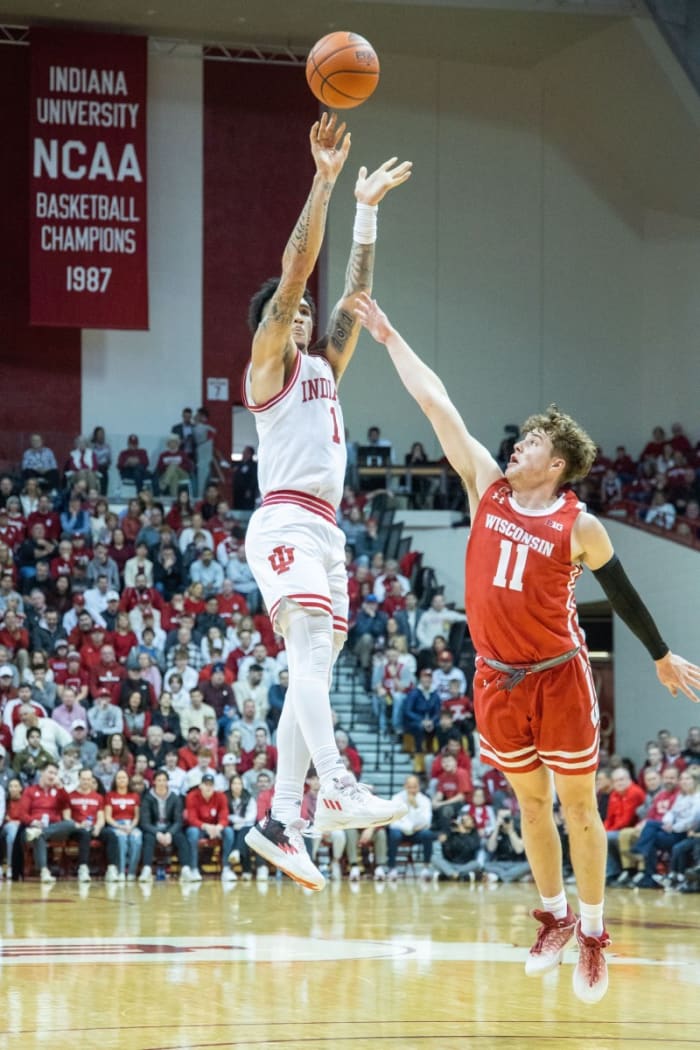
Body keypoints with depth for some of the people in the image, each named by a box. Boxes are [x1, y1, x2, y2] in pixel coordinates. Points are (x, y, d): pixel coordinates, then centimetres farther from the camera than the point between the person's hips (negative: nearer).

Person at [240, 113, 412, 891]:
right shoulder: (268, 362, 3)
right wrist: (324, 179, -9)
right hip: (285, 523, -9)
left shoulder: (323, 366, 24)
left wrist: (367, 208, 23)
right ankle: (335, 789, -43)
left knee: (312, 671, 3)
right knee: (312, 647, -25)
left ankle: (280, 820, 1)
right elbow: (296, 269, -6)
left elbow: (354, 290, 25)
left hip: (323, 529, 9)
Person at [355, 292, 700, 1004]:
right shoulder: (487, 488, 0)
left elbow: (622, 593, 4)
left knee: (577, 804, 3)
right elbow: (436, 404, -2)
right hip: (498, 678, 4)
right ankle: (554, 918, 26)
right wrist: (388, 337, -2)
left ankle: (593, 932, 11)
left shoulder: (579, 527, -9)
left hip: (559, 676, -4)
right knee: (530, 801, 13)